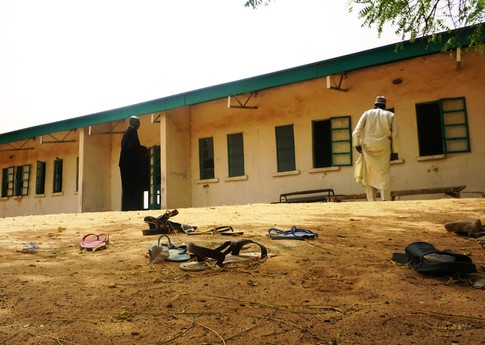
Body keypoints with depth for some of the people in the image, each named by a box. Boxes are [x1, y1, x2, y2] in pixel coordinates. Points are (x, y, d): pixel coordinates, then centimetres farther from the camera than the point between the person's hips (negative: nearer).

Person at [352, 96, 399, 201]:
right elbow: (394, 135, 5)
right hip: (383, 149, 0)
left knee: (369, 176, 5)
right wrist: (394, 152, 7)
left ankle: (372, 202, 3)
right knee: (384, 176, -1)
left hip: (368, 148, 0)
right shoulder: (390, 115, 12)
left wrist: (357, 144, 2)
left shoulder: (367, 113, 11)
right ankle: (385, 201, -12)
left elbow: (357, 130, -2)